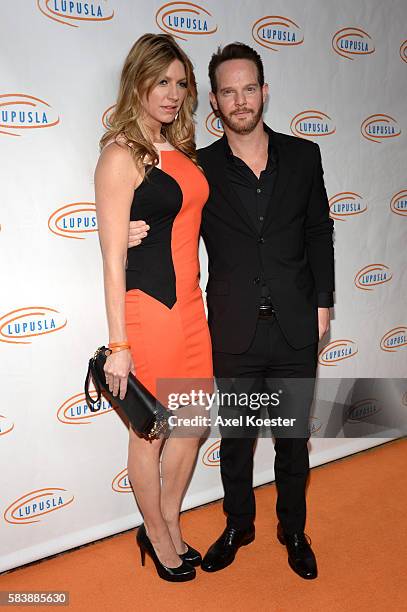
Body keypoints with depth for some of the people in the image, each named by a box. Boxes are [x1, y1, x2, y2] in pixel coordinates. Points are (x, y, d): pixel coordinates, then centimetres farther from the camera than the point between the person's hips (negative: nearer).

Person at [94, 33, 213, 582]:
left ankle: (170, 526, 41)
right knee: (151, 434, 11)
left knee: (192, 425, 17)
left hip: (190, 305, 8)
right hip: (147, 310, -8)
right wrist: (118, 345, -13)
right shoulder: (121, 155, -11)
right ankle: (157, 537, 36)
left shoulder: (178, 149, 12)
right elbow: (113, 259, -14)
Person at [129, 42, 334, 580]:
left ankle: (293, 530, 39)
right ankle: (239, 526, 41)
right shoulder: (200, 167, -2)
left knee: (294, 438, 15)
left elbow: (319, 233, 7)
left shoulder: (303, 155, 2)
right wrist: (137, 236, -15)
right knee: (235, 439, 15)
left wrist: (323, 303, 3)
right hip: (234, 334, 0)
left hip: (296, 329, 1)